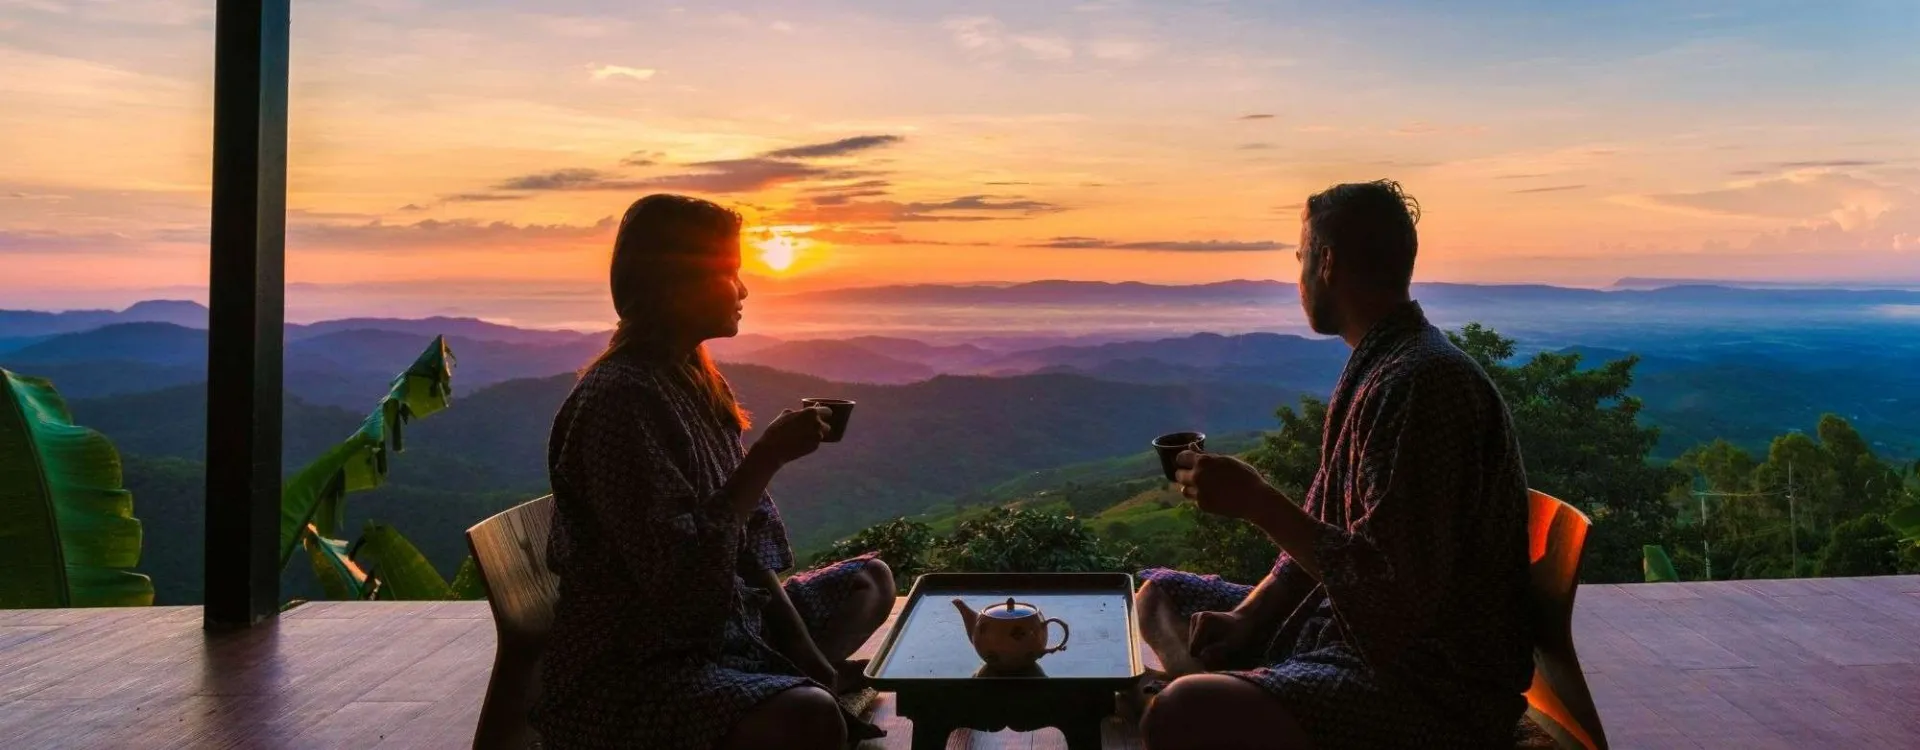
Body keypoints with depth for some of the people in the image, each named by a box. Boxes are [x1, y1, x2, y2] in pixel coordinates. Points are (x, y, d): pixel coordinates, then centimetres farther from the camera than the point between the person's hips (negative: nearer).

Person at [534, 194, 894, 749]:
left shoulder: (693, 381, 8)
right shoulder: (621, 400, -21)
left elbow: (744, 540, 9)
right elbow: (676, 574, -28)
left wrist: (804, 652, 0)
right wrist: (766, 458, -23)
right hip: (631, 670, -10)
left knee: (870, 579, 22)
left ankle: (789, 684, 1)